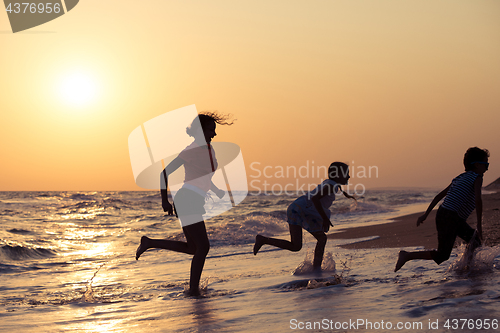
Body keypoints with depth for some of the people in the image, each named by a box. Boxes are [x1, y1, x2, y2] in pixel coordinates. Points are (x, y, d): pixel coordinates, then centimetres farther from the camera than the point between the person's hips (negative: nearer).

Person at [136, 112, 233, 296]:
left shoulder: (209, 150, 15)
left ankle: (149, 243, 20)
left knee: (193, 248, 13)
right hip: (187, 200, -9)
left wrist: (217, 191, 13)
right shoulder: (190, 150, -9)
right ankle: (193, 288, 2)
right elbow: (165, 172, -6)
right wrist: (164, 200, -10)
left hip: (195, 203, 9)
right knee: (203, 247, -9)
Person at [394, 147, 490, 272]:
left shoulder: (460, 177, 21)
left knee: (475, 240, 20)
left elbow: (440, 195, 19)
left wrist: (426, 215, 19)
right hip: (450, 218, -9)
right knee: (441, 256, -6)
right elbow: (478, 200, -20)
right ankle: (407, 256, -6)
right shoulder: (477, 178, -4)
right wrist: (479, 225, -17)